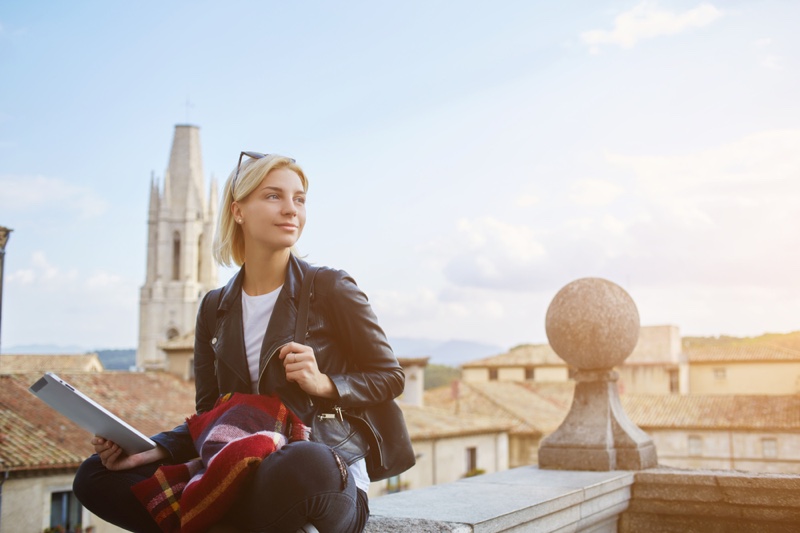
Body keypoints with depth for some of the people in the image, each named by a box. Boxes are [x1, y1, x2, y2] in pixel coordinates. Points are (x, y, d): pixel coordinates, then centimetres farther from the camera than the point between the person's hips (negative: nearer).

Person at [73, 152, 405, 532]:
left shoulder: (330, 288, 0)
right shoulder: (215, 309, 12)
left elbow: (390, 377, 5)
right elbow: (209, 415, 13)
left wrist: (325, 384, -14)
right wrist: (152, 450, -6)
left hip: (327, 480, -4)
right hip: (244, 479, 4)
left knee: (305, 461, -42)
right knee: (94, 476, -9)